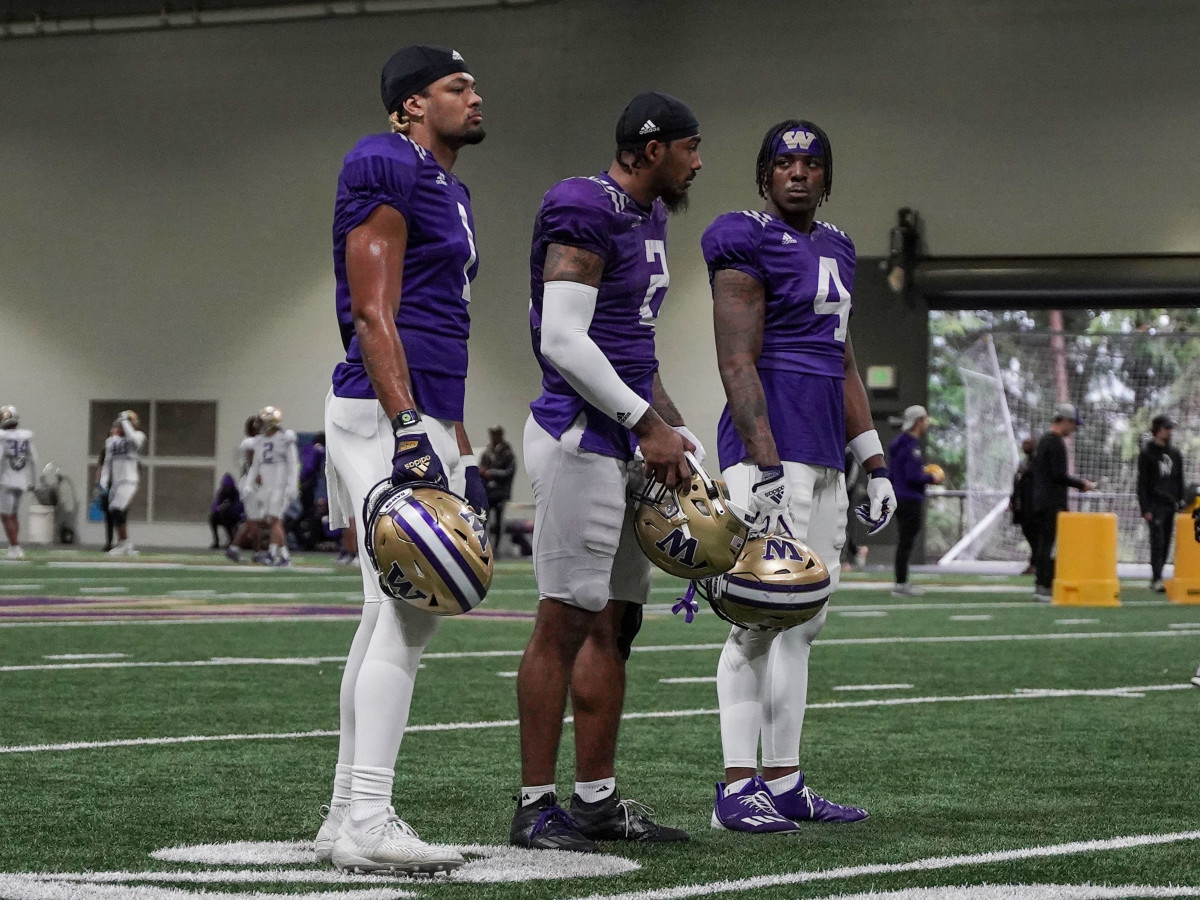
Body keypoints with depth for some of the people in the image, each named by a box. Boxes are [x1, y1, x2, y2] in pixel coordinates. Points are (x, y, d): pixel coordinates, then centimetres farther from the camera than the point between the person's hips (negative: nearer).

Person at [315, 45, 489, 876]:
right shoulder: (388, 171, -8)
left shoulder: (450, 193, 22)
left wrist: (460, 450, 24)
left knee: (393, 618, 10)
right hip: (384, 416, -10)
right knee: (408, 612, -14)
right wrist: (408, 429, -23)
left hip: (424, 424, 10)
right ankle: (367, 822, -15)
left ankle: (350, 815, 15)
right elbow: (374, 317, -15)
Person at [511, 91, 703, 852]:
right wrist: (648, 425, -15)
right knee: (567, 621, -7)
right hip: (581, 440, -10)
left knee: (616, 622, 11)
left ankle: (598, 798, 18)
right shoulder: (585, 213, -14)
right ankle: (535, 804, -2)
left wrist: (668, 426, 16)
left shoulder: (648, 217, 17)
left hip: (625, 446, 10)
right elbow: (563, 341, -20)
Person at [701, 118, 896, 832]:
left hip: (823, 453, 9)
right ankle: (738, 787, -10)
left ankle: (784, 783, 12)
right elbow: (737, 364, -14)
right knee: (762, 613, -12)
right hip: (769, 441, -9)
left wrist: (875, 463, 20)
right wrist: (765, 465, -21)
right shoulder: (748, 244, -7)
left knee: (803, 620, 8)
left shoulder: (834, 249, 19)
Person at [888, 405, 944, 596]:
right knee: (907, 542, -6)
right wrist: (931, 478, -7)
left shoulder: (898, 443, 14)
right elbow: (913, 476, -23)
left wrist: (923, 473, 16)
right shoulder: (911, 446, -17)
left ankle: (901, 582, 19)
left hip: (898, 499, 10)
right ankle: (901, 584, -4)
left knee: (905, 541, 15)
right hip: (910, 499, -10)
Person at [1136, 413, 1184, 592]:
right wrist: (1145, 509, -11)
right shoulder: (1147, 454, -1)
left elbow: (1179, 481, 21)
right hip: (1155, 505, -5)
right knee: (1157, 542, -13)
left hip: (1171, 504, 5)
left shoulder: (1175, 454, 15)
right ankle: (1157, 579, -16)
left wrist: (1181, 502, 11)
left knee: (1166, 544, 4)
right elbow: (1142, 483, -5)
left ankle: (1156, 577, 12)